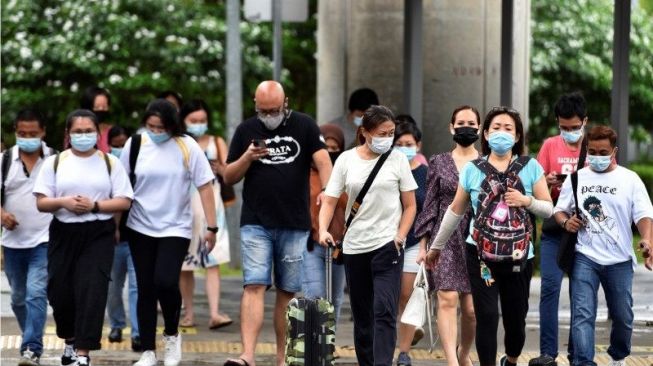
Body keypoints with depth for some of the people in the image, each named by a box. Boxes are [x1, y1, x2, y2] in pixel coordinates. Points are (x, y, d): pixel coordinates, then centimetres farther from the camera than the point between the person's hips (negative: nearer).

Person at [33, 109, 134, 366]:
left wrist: (95, 205, -15)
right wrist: (63, 202, -17)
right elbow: (41, 202, 2)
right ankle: (70, 340, 32)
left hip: (99, 234, -1)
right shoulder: (55, 162, 5)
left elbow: (124, 201, 0)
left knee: (92, 291, -11)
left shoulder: (110, 162, 4)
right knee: (60, 291, 5)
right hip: (64, 233, 2)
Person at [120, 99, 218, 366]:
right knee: (146, 289, 4)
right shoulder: (134, 145, -2)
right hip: (140, 228, 2)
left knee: (165, 282, -17)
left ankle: (172, 334, 10)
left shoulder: (187, 147, -6)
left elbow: (204, 187, -3)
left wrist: (211, 227, -6)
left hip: (176, 228, -2)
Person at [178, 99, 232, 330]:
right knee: (185, 264, 4)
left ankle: (214, 313, -17)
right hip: (184, 205, 0)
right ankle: (189, 313, 14)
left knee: (213, 261, -10)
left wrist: (219, 168, -15)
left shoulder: (217, 143, 11)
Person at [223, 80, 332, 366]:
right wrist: (247, 158, -9)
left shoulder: (304, 126, 5)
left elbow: (322, 160, -6)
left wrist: (327, 190, -25)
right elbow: (228, 177, 10)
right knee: (254, 287, -12)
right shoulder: (246, 130, 8)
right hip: (255, 224, 0)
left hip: (295, 225, 0)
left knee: (287, 292, 5)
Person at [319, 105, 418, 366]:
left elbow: (410, 205, 5)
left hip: (387, 245, -2)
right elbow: (330, 201, 3)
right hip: (354, 247, 2)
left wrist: (399, 237, -8)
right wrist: (323, 230, -15)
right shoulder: (346, 160, 3)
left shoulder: (397, 159, 1)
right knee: (362, 314, 10)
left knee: (384, 310, -16)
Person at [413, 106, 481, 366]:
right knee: (447, 299, -15)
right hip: (446, 240, 0)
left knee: (472, 308, 0)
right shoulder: (439, 163, 9)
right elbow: (430, 205, 9)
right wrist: (423, 244, 4)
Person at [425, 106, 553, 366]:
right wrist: (436, 246, 19)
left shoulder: (530, 167, 0)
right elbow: (455, 211, 13)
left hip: (519, 257, 0)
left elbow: (548, 209, 3)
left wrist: (527, 201, -17)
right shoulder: (472, 169, 3)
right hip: (481, 254, 0)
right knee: (487, 316, -8)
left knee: (516, 319, 7)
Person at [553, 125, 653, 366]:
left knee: (622, 316, 10)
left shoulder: (629, 179, 3)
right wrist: (566, 222, -8)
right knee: (582, 314, -13)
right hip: (585, 258, 0)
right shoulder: (576, 178, 8)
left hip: (619, 260, 0)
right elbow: (559, 210, 16)